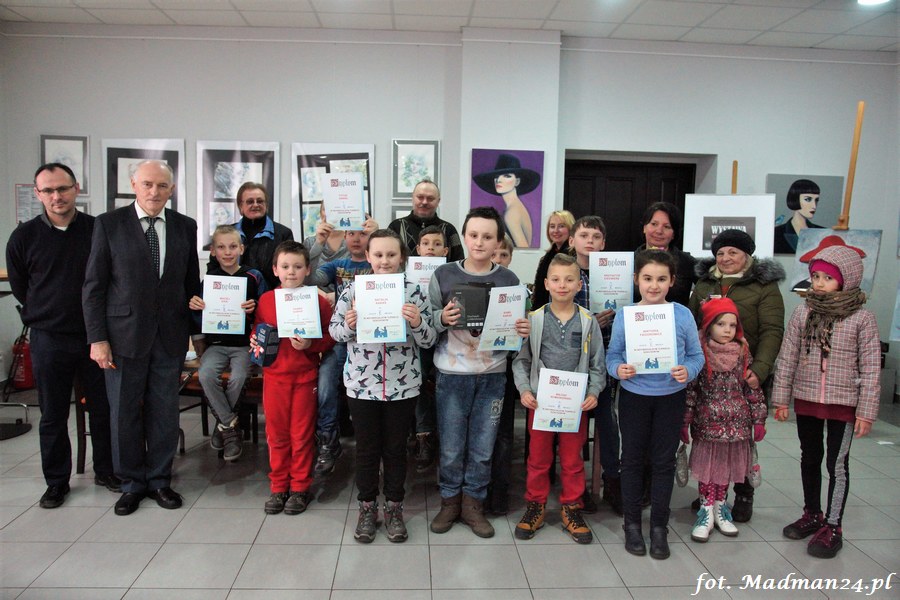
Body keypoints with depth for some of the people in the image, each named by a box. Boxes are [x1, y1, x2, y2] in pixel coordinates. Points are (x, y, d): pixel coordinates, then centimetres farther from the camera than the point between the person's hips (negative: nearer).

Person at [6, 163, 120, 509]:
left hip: (94, 335, 0)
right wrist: (45, 316, 12)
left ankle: (106, 472, 26)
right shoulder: (24, 237, -1)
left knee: (104, 408, 9)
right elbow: (19, 287, 11)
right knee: (53, 416, 9)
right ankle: (56, 482, 24)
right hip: (48, 339, 0)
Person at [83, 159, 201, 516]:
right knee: (124, 413, 8)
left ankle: (159, 480, 25)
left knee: (164, 411, 8)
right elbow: (93, 286, -2)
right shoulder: (109, 224, -2)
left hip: (170, 336, 2)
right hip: (124, 335, -1)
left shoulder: (185, 227, 5)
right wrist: (97, 337, -7)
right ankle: (132, 483, 25)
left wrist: (193, 329, 5)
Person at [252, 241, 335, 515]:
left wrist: (310, 344, -19)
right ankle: (278, 487, 26)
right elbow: (258, 331, 16)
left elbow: (330, 337, -3)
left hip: (305, 376, -2)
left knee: (302, 435, 7)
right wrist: (255, 341, -4)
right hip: (274, 376, 3)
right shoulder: (265, 300, 3)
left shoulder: (317, 301, -5)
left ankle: (300, 488, 22)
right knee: (276, 434, 11)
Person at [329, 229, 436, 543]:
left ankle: (394, 507, 31)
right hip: (362, 384, 0)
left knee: (396, 448, 13)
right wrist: (349, 325, -19)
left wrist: (416, 322, -22)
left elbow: (428, 341, -2)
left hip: (402, 385, 0)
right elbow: (335, 331, 3)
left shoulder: (413, 291, -4)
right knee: (367, 448, 13)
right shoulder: (353, 290, -3)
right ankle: (367, 507, 31)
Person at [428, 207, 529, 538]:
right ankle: (450, 501, 29)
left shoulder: (509, 280, 2)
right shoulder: (443, 275, -2)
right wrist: (442, 318, -21)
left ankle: (473, 503, 29)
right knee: (451, 448, 8)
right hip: (452, 374, -1)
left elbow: (517, 327, 7)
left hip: (492, 376, 1)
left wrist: (522, 331, -14)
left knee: (482, 448, 11)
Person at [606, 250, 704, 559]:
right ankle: (632, 523, 27)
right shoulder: (624, 315, -6)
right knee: (632, 459, 11)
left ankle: (659, 527, 26)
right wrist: (618, 369, -22)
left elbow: (696, 355, 0)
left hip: (670, 397, 0)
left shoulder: (683, 315, -6)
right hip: (634, 397, 0)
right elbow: (612, 354, -1)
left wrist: (688, 371, -20)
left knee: (664, 461, 10)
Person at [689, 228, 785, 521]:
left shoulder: (764, 286, -2)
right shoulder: (704, 283, 11)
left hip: (746, 376, -4)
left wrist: (760, 370, -22)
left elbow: (772, 332, -10)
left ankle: (744, 496, 23)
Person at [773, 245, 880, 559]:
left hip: (843, 403, -3)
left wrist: (866, 411, -8)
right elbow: (787, 358, 2)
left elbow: (871, 368, -6)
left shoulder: (861, 318, -8)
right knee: (810, 459, 17)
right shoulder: (802, 313, -1)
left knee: (837, 464, 5)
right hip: (806, 399, 4)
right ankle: (812, 514, 34)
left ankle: (832, 527, 18)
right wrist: (781, 398, 3)